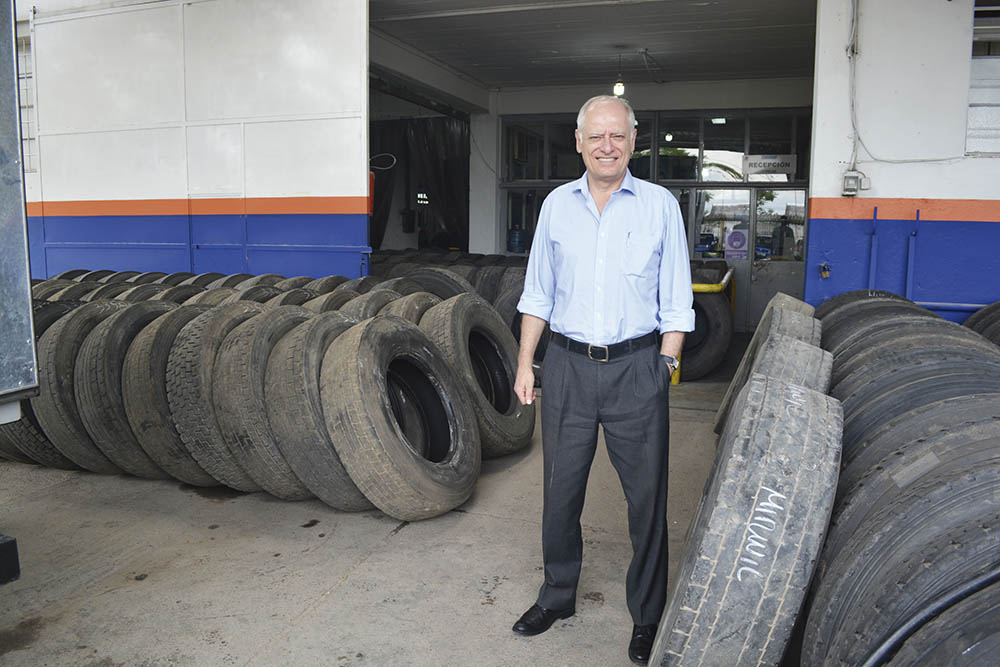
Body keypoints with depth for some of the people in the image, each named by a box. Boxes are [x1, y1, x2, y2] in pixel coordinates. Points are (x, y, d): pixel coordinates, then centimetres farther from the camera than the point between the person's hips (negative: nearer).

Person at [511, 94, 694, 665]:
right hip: (568, 365, 3)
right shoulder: (557, 204, 7)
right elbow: (538, 293, 11)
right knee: (560, 489, 13)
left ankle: (648, 616, 26)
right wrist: (525, 363, 6)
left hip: (636, 367, -2)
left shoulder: (660, 205, 0)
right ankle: (558, 596, 34)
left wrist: (664, 368, -5)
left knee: (647, 495, 6)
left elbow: (676, 304, 2)